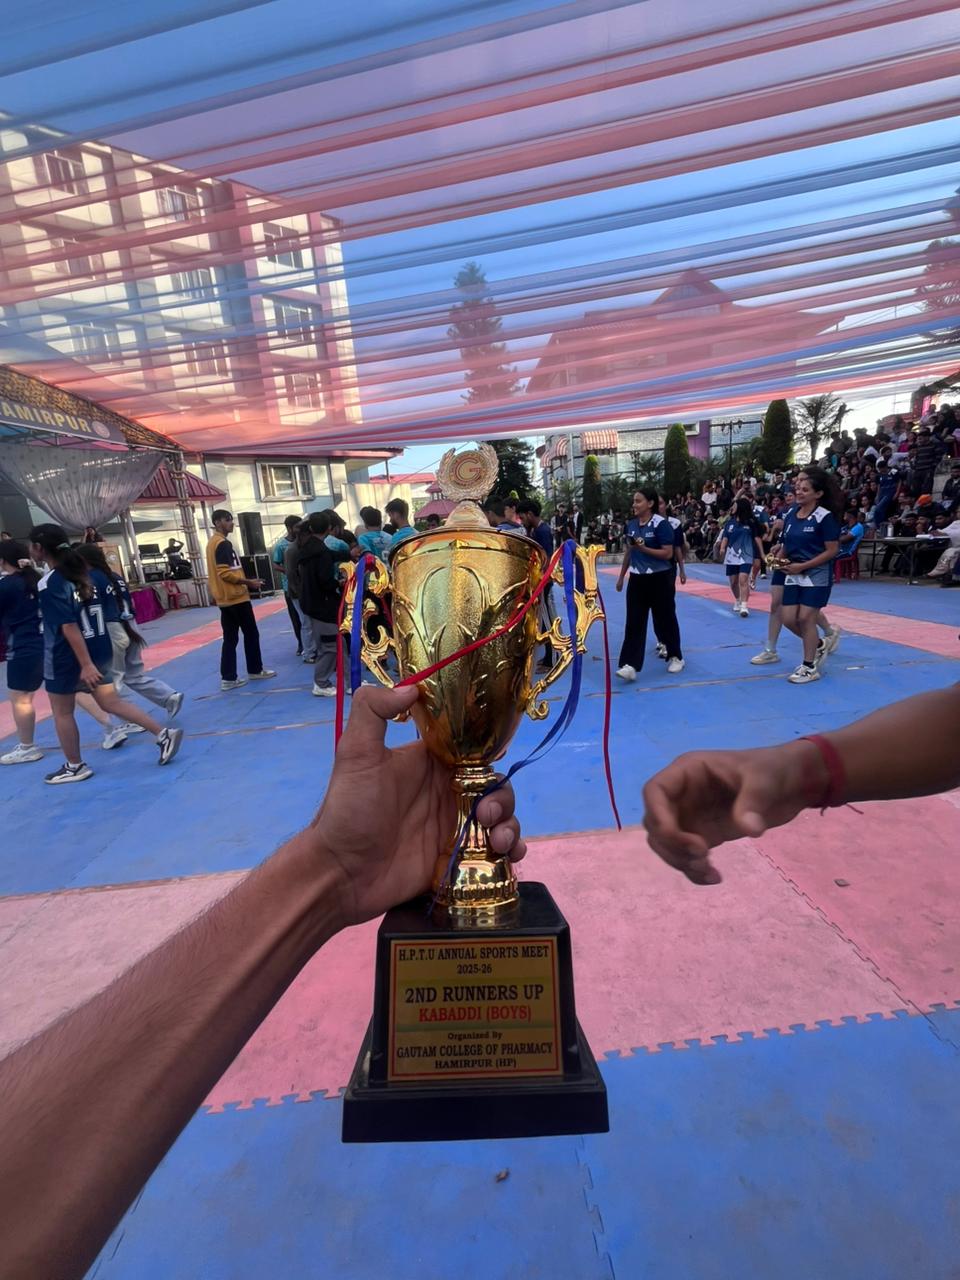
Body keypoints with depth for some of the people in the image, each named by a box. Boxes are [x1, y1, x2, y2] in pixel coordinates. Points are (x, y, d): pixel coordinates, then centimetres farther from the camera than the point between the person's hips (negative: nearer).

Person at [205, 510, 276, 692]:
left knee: (230, 638, 8)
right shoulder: (223, 543, -15)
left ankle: (228, 678, 8)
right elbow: (225, 573, -21)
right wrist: (248, 582, -15)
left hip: (224, 598, 9)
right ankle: (255, 670, 16)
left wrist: (244, 581, 17)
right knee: (251, 634, 5)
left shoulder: (213, 542, 16)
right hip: (236, 597, -9)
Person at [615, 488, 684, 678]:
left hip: (659, 579, -5)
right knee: (634, 622, -1)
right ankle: (630, 665, -4)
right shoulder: (631, 524, 7)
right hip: (637, 579, 5)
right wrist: (621, 576, 17)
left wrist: (643, 548, -24)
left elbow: (668, 553, -17)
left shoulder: (661, 524, -13)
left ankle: (675, 657, 29)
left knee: (665, 619, 8)